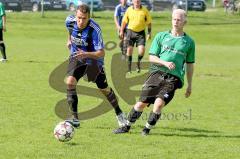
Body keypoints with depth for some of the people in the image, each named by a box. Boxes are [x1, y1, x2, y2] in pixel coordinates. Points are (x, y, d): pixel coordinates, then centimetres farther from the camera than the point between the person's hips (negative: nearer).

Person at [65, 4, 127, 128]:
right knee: (70, 82, -22)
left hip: (93, 59, -3)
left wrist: (86, 54, -50)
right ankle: (74, 118, -17)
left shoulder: (95, 29, -33)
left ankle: (119, 113, 35)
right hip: (76, 57, 3)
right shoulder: (70, 21, -19)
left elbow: (101, 53, -35)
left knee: (104, 90, 8)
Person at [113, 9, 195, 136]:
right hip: (157, 73, 1)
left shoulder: (189, 42, 11)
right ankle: (127, 126, 15)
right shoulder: (161, 36, 9)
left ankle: (147, 128, -3)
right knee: (142, 102, -2)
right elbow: (151, 57, 5)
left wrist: (189, 85, 18)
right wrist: (165, 63, -13)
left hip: (174, 78, -1)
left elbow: (189, 64, 18)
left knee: (159, 103, -20)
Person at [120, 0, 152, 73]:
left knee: (142, 49, -13)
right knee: (129, 49, 2)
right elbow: (124, 21, 10)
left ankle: (138, 62, 13)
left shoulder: (144, 10, -2)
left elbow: (149, 22, 3)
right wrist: (121, 31, 6)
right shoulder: (129, 10, 2)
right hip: (131, 31, 1)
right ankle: (129, 67, 14)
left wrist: (149, 33, -2)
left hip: (141, 32, -1)